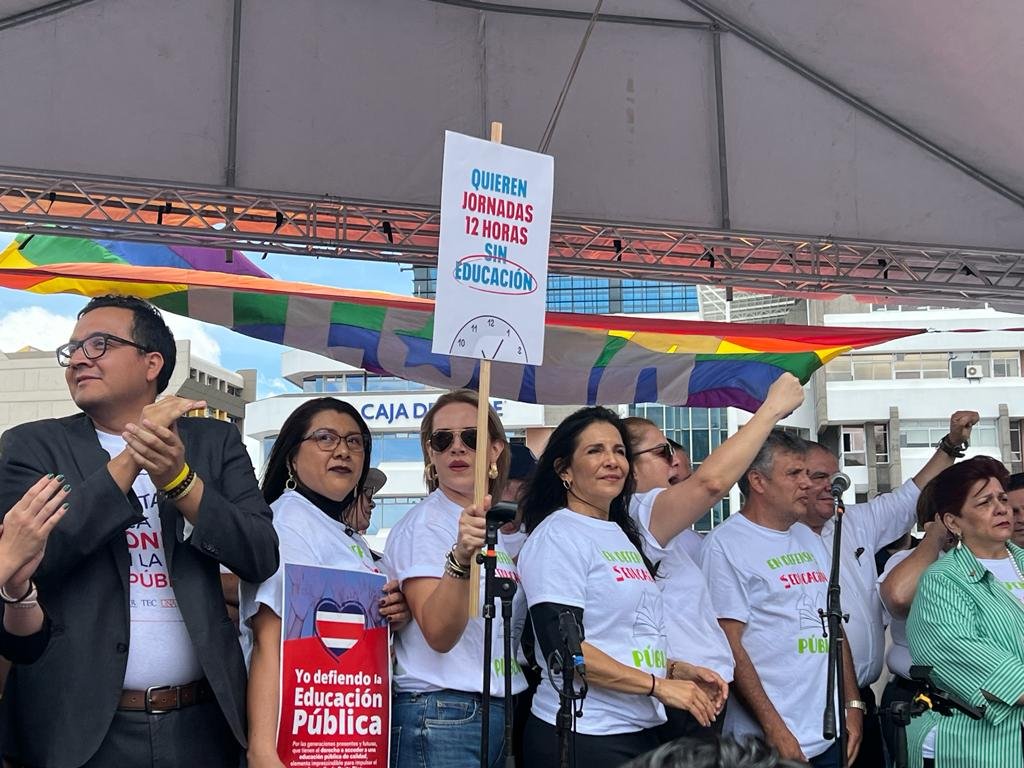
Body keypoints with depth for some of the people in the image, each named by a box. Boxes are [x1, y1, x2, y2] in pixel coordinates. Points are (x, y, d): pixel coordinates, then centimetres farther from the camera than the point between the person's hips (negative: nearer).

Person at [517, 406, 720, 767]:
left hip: (640, 729, 8)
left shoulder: (622, 535, 13)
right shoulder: (557, 535, -13)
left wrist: (681, 671, 5)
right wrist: (660, 686, -17)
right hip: (583, 736, -8)